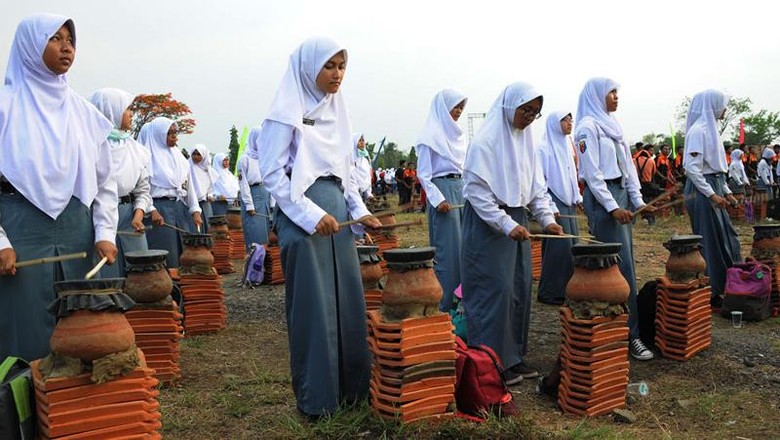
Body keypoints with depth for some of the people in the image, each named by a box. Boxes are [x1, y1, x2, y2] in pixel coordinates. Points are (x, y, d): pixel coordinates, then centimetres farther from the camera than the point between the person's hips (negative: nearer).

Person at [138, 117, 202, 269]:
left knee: (185, 251, 3)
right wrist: (151, 210, -19)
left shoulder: (178, 155, 16)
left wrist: (195, 210, 6)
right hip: (160, 207, -6)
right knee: (166, 255, -6)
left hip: (180, 206, 6)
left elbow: (188, 185, 14)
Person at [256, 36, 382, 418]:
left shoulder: (336, 108, 15)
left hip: (336, 210, 7)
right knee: (313, 306, -2)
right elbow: (272, 172, -12)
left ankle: (351, 387, 19)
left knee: (349, 300, 7)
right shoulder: (288, 110, -6)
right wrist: (311, 215, -17)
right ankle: (316, 397, 11)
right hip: (302, 214, -7)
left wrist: (360, 211, 9)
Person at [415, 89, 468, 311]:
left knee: (465, 245, 6)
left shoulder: (458, 134, 16)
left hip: (461, 189, 7)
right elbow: (423, 174, -8)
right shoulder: (431, 135, -5)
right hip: (442, 189, -7)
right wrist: (437, 199, -17)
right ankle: (445, 302, 2)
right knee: (447, 248, -6)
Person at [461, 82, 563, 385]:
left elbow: (536, 186, 14)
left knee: (520, 289, 9)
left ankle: (514, 356, 21)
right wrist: (507, 225, -22)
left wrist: (546, 219, 0)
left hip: (517, 220, 8)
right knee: (495, 291, -6)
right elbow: (477, 190, -17)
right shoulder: (485, 141, -12)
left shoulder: (525, 139, 11)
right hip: (489, 224, -8)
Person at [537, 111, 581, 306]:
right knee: (558, 247, -9)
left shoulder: (567, 145, 15)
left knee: (573, 246, 7)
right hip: (554, 204, -8)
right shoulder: (544, 148, -9)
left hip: (569, 203, 8)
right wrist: (550, 207, -18)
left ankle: (568, 289, 17)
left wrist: (577, 197, 12)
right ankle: (549, 293, 1)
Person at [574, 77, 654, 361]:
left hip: (621, 194, 9)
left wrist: (638, 200, 10)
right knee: (622, 268, -10)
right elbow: (592, 172, -15)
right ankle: (630, 334, -4)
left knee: (625, 264, 8)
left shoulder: (612, 125, 18)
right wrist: (612, 207, -19)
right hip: (602, 198, -9)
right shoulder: (588, 126, -8)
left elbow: (628, 166, 18)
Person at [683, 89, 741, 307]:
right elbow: (691, 168, -21)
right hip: (702, 191, -10)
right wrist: (712, 194, -19)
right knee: (710, 242, -3)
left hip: (714, 189, 10)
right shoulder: (698, 130, -14)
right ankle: (711, 293, 8)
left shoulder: (710, 128, 16)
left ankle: (722, 288, 21)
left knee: (726, 238, 12)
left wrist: (726, 191, 16)